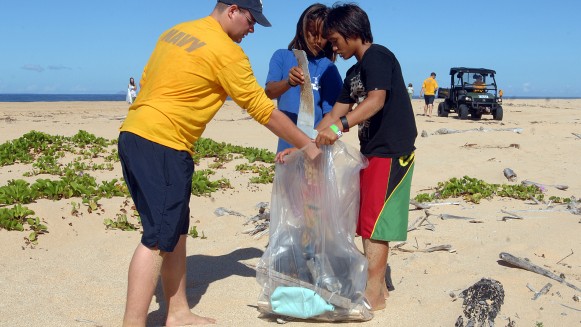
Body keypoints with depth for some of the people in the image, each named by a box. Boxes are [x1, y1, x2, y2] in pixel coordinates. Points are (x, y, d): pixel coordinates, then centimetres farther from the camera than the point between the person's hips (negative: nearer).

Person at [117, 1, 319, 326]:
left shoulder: (176, 32, 15)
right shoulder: (226, 51, -9)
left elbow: (146, 81, 18)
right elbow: (264, 110, -5)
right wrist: (307, 144, 4)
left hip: (132, 134, 9)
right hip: (162, 146, -9)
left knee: (175, 230, 15)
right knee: (158, 239, -6)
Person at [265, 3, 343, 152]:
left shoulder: (328, 68, 1)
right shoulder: (282, 57, 5)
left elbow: (331, 114, -3)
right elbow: (269, 92, -10)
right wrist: (288, 82, -31)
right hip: (287, 144, 1)